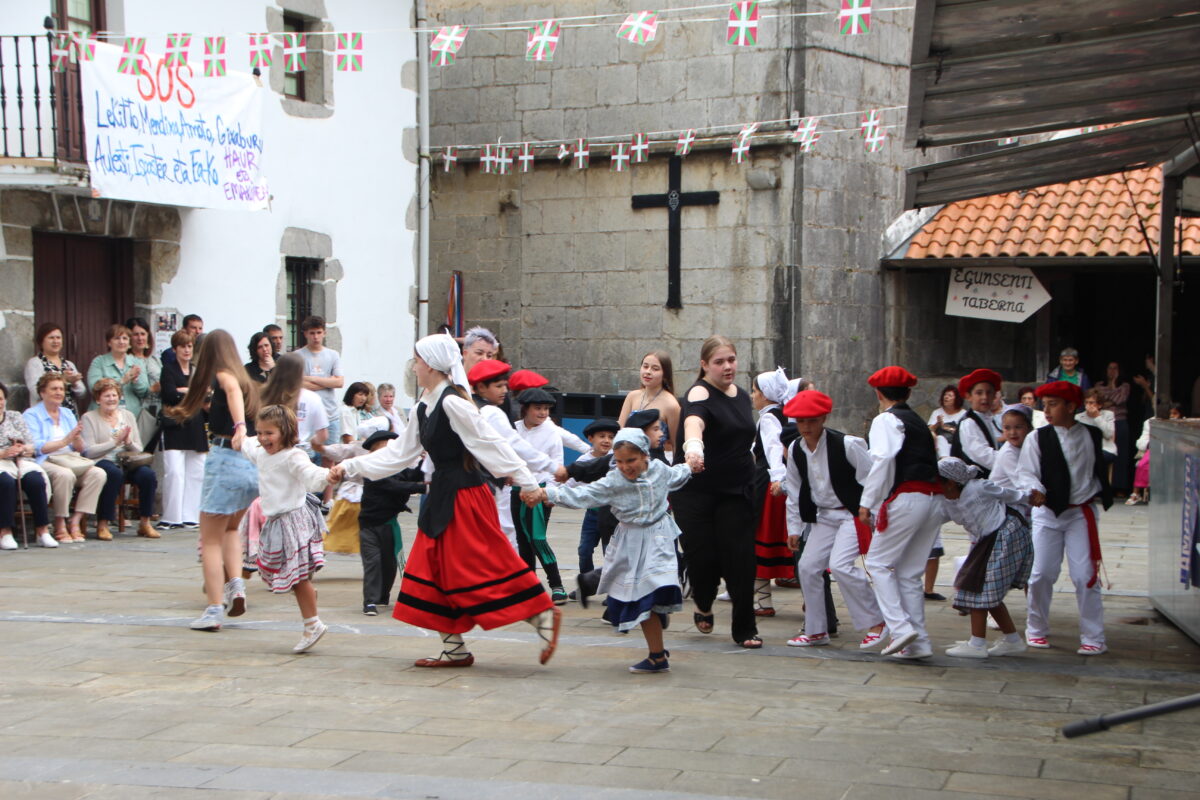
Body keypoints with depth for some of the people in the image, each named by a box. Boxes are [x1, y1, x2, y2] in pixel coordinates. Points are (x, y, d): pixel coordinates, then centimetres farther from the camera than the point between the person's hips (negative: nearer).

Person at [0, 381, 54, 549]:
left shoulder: (15, 417, 22)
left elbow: (32, 446, 14)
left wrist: (22, 449, -8)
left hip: (21, 462, 3)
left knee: (36, 480, -30)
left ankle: (42, 530, -27)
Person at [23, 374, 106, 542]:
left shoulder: (67, 413, 22)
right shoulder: (31, 415, 4)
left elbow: (80, 449, 16)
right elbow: (35, 447, -11)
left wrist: (77, 438, -6)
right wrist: (64, 441, -16)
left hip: (71, 460, 6)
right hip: (45, 462, -6)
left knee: (98, 473, -22)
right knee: (65, 474, -37)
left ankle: (75, 521, -20)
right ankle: (59, 524, -21)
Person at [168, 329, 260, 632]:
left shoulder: (223, 375, -1)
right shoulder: (249, 382, 18)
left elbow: (234, 390, -23)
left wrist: (239, 426, -40)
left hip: (227, 458, -7)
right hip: (256, 463, 7)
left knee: (210, 540, 3)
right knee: (230, 528, 28)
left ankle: (214, 609, -3)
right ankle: (236, 584, 8)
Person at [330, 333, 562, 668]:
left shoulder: (452, 403, -16)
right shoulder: (423, 408, 12)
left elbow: (491, 444, -17)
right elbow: (400, 452, 19)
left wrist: (527, 483, -18)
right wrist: (350, 467, 18)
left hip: (466, 496, -9)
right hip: (441, 496, 9)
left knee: (483, 565, -9)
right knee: (434, 566, 9)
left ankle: (544, 615, 1)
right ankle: (454, 649, 16)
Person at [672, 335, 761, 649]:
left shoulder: (742, 396, 10)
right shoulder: (700, 394, -14)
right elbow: (693, 423, -38)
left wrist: (751, 475, 21)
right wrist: (693, 450, -58)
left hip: (736, 491, 5)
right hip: (696, 493, -5)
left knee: (740, 558, -3)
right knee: (702, 556, -5)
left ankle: (745, 629, 6)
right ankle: (704, 607, 27)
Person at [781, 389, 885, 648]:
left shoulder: (845, 444, -18)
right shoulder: (795, 450, 0)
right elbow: (794, 491, 11)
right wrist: (794, 528, 11)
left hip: (853, 514, -7)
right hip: (823, 516, 7)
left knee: (840, 565, -21)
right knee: (808, 567, 2)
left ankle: (876, 622, -7)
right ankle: (816, 630, 17)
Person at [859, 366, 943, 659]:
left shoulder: (886, 420, -1)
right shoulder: (918, 421, 23)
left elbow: (882, 461, -13)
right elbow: (932, 459, 17)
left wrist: (867, 502, -12)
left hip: (907, 498, -7)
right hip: (933, 497, 8)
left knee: (879, 562, 1)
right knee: (910, 573, 11)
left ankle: (900, 627, -11)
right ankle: (919, 641, 9)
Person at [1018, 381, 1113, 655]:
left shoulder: (1092, 436, 4)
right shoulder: (1037, 439, -3)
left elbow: (1099, 471, 17)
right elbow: (1026, 472, -12)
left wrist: (1101, 496, 11)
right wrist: (1035, 491, -28)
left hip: (1081, 513, 0)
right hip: (1047, 512, 0)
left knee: (1085, 576, -5)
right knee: (1042, 575, 0)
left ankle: (1093, 638, 4)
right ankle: (1037, 630, 20)